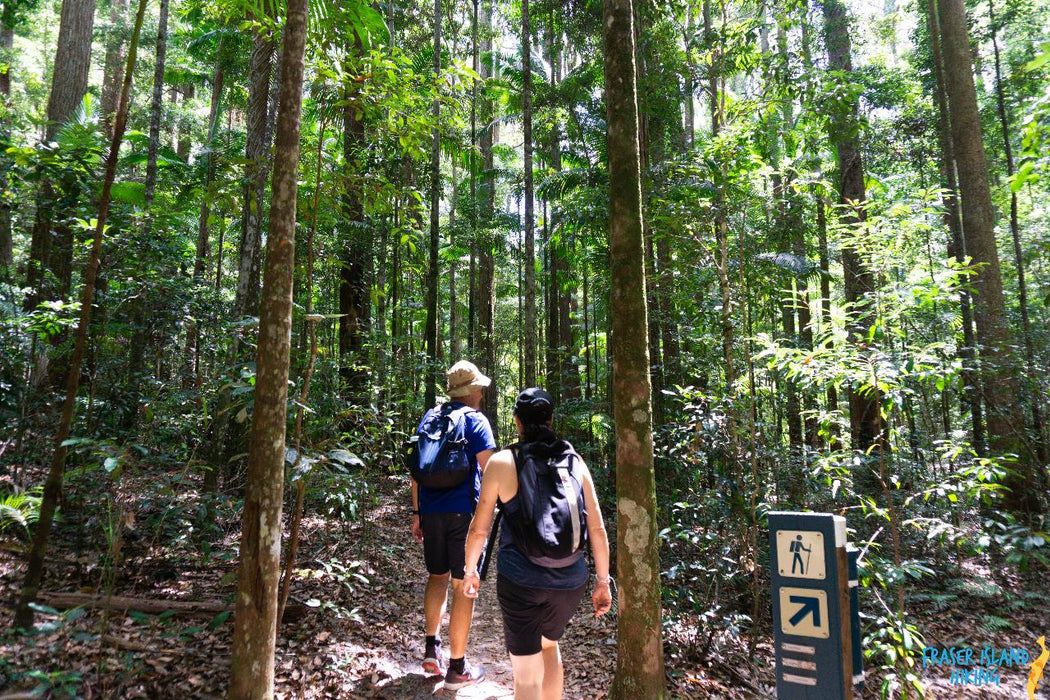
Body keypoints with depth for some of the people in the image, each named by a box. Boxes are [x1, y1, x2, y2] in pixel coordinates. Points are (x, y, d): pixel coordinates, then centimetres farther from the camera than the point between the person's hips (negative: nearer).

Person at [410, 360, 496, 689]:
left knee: (438, 576, 22)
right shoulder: (476, 421, -8)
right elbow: (490, 470, -14)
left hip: (431, 510, 6)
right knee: (463, 586, 4)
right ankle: (457, 668, 13)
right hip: (463, 512, -6)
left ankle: (431, 649, 22)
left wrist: (417, 512, 16)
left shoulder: (429, 417, 10)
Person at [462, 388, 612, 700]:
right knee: (549, 644, 31)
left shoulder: (501, 462, -6)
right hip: (570, 580, 3)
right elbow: (597, 527, 0)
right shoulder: (574, 461, 0)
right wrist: (603, 582, 9)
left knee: (527, 674, 12)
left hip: (520, 581, -3)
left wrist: (470, 571, 14)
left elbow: (479, 528, -2)